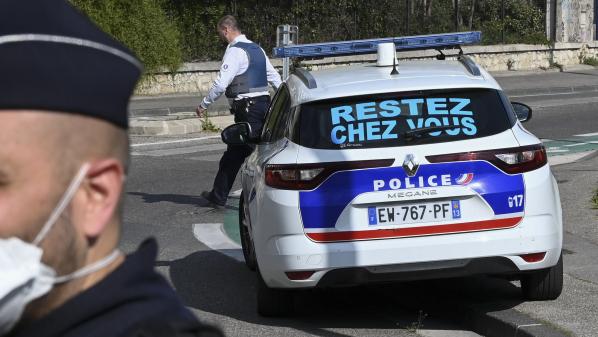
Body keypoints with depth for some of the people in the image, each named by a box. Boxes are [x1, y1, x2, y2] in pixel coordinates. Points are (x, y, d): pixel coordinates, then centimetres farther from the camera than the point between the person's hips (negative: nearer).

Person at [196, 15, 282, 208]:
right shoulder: (257, 49, 16)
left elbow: (221, 83, -18)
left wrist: (204, 105, -9)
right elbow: (274, 77, 20)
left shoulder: (235, 51, -12)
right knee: (233, 154, 16)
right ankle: (218, 196, 24)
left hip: (248, 109, -9)